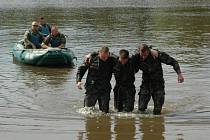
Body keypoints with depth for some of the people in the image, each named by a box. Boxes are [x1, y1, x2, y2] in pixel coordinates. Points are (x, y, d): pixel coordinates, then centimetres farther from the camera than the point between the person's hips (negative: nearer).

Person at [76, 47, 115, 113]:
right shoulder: (92, 58, -8)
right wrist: (78, 80, -13)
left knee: (105, 111, 2)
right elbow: (81, 69, -1)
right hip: (91, 89, -1)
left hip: (105, 90, 1)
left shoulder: (111, 61, -3)